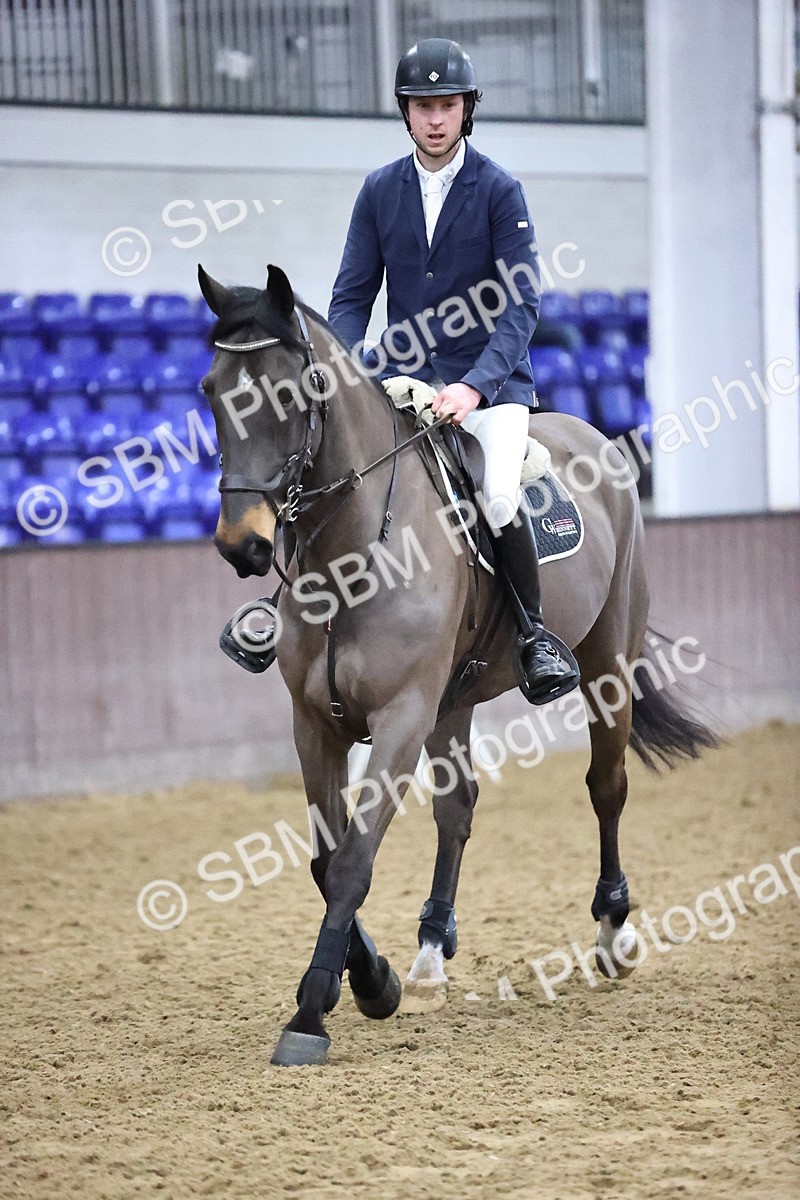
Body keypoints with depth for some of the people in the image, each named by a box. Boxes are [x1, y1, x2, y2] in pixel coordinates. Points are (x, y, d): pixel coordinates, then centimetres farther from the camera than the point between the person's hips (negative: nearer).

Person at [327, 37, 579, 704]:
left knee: (500, 493, -29)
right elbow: (352, 296, 8)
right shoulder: (380, 191, 6)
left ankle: (536, 634, -10)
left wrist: (475, 386, -25)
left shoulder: (499, 191, -5)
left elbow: (522, 304, -12)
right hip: (401, 378, 4)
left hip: (489, 381, -4)